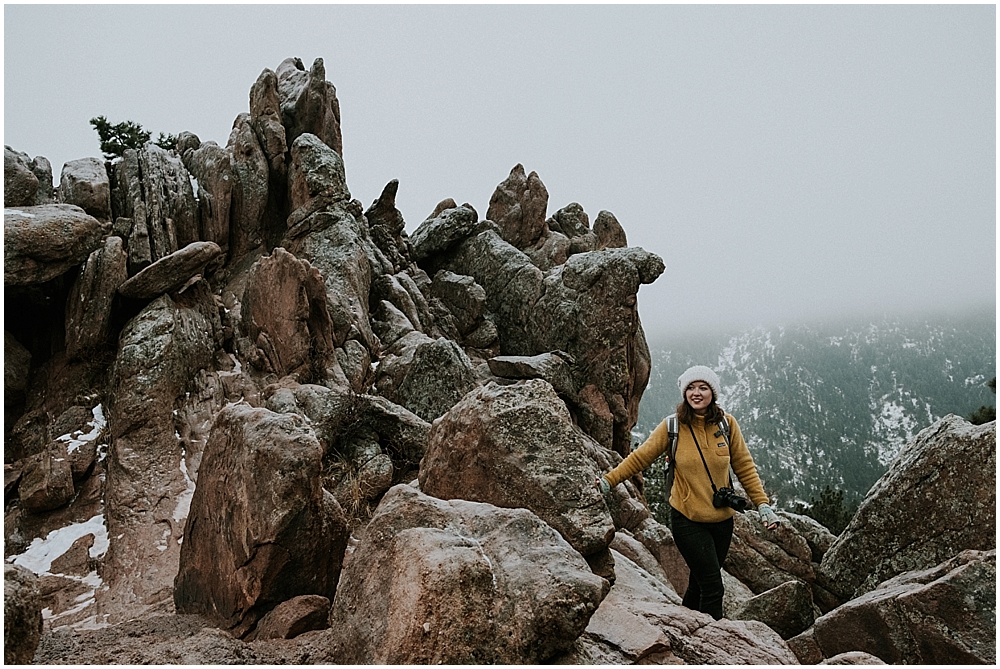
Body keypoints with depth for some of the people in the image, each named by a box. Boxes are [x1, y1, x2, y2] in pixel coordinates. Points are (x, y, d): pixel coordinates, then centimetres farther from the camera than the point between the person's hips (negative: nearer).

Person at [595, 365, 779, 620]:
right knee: (713, 587, -7)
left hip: (722, 519, 3)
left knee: (700, 584, 15)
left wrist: (762, 504, 2)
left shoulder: (726, 423, -2)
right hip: (688, 520, -3)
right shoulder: (672, 426, -8)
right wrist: (609, 480, -9)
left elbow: (744, 466, 5)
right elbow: (641, 457, -3)